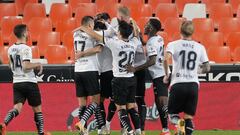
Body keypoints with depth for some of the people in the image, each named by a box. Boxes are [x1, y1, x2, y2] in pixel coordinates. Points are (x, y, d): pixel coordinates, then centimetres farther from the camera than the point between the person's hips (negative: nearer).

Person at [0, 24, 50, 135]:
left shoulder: (11, 49, 9)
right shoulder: (26, 49, -15)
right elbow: (25, 66, -25)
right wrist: (37, 64, -8)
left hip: (16, 83, 6)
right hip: (29, 82, -5)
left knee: (17, 108, -3)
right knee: (37, 109, 10)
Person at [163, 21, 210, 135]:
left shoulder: (173, 45, 0)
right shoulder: (200, 47, 7)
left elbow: (166, 59, -18)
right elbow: (207, 68, 9)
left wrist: (167, 75, -3)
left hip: (178, 84, -2)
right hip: (193, 84, 2)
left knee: (172, 113, 12)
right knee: (189, 117, 8)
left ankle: (178, 122, -21)